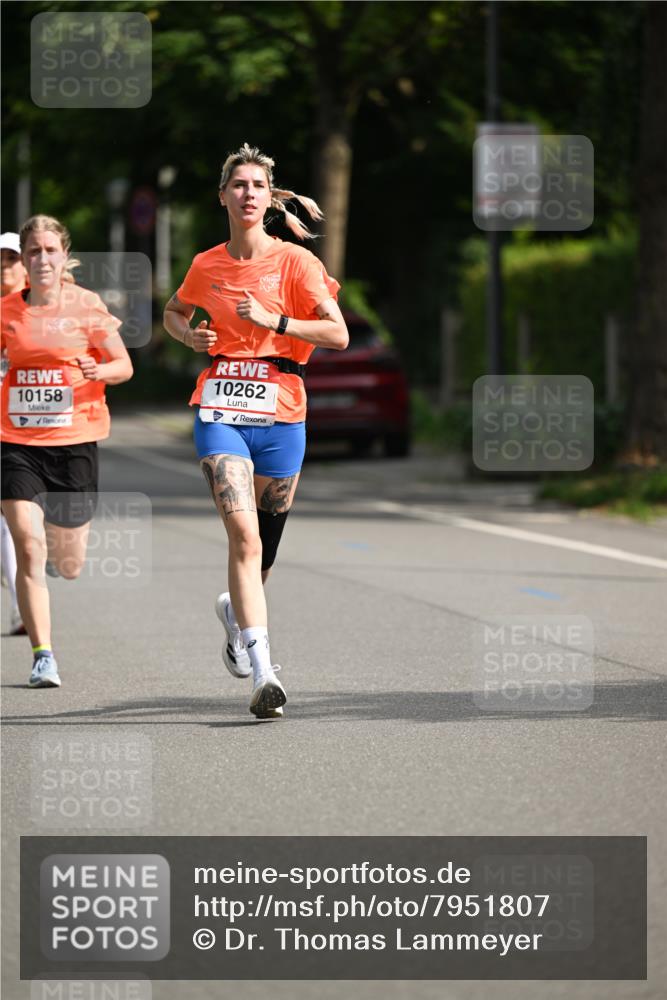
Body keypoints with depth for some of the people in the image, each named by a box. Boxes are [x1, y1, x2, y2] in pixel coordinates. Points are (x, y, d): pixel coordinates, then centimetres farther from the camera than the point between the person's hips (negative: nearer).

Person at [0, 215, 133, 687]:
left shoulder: (87, 306, -3)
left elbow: (124, 366, 2)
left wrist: (99, 370, -19)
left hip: (75, 440, 0)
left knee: (70, 566, 8)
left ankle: (65, 534, 47)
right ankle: (43, 656, -9)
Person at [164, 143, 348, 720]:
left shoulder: (295, 261, -1)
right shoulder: (207, 267, 7)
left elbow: (339, 334, -7)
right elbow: (174, 312, 27)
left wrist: (273, 321, -17)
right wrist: (190, 336, 5)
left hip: (280, 414, 0)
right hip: (221, 410, 0)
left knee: (264, 545, 11)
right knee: (244, 534, -18)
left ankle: (237, 611, 46)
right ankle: (263, 673, -24)